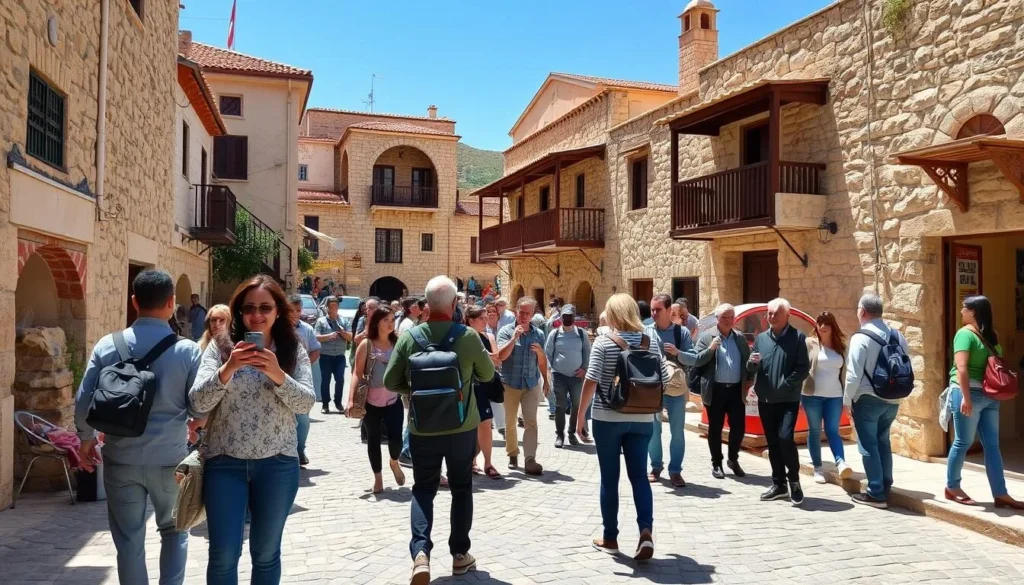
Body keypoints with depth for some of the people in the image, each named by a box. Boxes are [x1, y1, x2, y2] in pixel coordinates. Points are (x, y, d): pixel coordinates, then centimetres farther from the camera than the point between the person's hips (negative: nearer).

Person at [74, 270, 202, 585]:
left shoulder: (107, 346, -4)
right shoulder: (188, 350, -11)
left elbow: (84, 402, -2)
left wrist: (86, 440, 16)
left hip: (120, 459, 1)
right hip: (169, 459, -1)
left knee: (129, 540, 13)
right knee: (173, 531, 20)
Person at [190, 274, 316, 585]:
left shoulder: (294, 350, 0)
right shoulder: (220, 347, -1)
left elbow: (306, 403, -9)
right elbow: (198, 403, -9)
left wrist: (278, 375, -25)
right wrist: (227, 369, -26)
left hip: (277, 464, 1)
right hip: (225, 462, 0)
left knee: (266, 554, 13)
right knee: (223, 555, 5)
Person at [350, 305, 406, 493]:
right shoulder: (366, 345, -5)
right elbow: (357, 373, -5)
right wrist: (351, 399, -13)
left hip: (394, 400, 1)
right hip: (371, 402, -1)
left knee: (396, 438, -5)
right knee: (373, 439, 8)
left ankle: (394, 463, 28)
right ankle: (377, 478, 24)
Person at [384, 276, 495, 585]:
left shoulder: (409, 337, -9)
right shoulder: (468, 336, -13)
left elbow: (390, 381, -2)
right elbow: (488, 374, 2)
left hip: (422, 429, 1)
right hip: (462, 427, -1)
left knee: (423, 490, 14)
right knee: (461, 488, 16)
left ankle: (420, 553, -3)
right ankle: (460, 554, 24)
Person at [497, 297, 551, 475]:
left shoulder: (538, 333, 6)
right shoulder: (506, 331, -4)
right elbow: (501, 356, -17)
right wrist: (514, 337, -22)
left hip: (532, 384, 2)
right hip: (510, 383, -1)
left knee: (531, 422, -7)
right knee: (510, 422, 9)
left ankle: (530, 460, -11)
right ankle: (512, 455, 25)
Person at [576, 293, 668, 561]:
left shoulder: (603, 341, -9)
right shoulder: (650, 340, 2)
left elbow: (591, 380, -14)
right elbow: (664, 379, 5)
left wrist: (580, 413, -4)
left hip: (607, 418, -3)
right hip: (642, 419, 3)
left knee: (609, 478, 8)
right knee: (639, 475, 9)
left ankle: (610, 538, 17)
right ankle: (646, 530, -7)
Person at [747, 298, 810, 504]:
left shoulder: (797, 337, -3)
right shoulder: (761, 338, 10)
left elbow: (804, 368, -8)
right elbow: (751, 369, 11)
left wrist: (785, 384, -18)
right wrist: (752, 362, -12)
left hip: (788, 399, -5)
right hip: (765, 399, 5)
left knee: (785, 437, -17)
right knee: (772, 442, 10)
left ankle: (794, 479, 3)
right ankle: (778, 484, 21)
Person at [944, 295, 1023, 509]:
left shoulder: (990, 334, 12)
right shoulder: (965, 334, -8)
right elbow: (961, 367, -16)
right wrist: (966, 397, -22)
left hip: (989, 396, 7)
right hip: (969, 394, -6)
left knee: (992, 445, 7)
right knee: (963, 442, 1)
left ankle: (1001, 494, 11)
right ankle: (952, 487, 14)